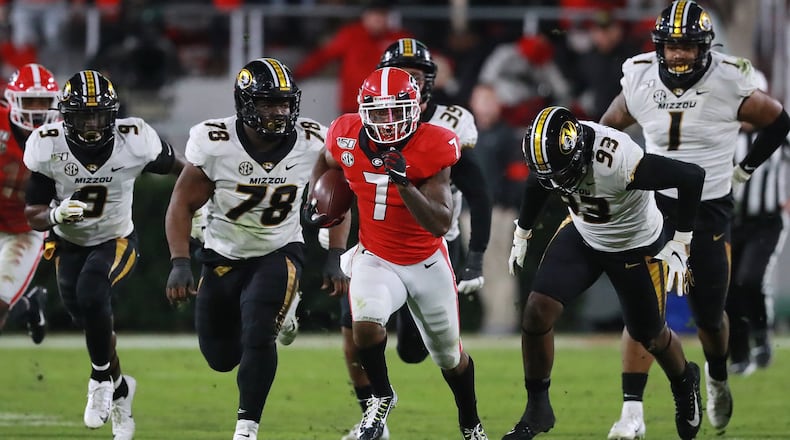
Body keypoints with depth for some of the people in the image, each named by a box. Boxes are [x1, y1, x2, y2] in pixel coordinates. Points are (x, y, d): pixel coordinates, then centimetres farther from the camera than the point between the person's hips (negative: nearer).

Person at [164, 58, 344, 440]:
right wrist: (179, 263, -22)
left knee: (258, 338, -24)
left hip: (279, 253, -1)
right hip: (224, 256, 1)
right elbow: (182, 205, -12)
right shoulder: (215, 143, -22)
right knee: (222, 358, 12)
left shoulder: (312, 144, -16)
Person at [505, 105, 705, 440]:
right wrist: (521, 234, 14)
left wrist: (679, 244, -24)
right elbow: (537, 184, 3)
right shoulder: (551, 149, -23)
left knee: (649, 335, 13)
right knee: (537, 311, -10)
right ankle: (537, 409, 7)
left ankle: (685, 384, 47)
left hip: (635, 247, -4)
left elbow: (692, 177, -30)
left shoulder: (621, 161, -41)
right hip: (582, 235, 4)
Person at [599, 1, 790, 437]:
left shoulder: (728, 83, -15)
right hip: (656, 205, 1)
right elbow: (608, 128, 12)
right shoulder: (640, 79, -8)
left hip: (710, 210, -1)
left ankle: (717, 377, 42)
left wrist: (745, 169, 3)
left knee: (708, 314, 9)